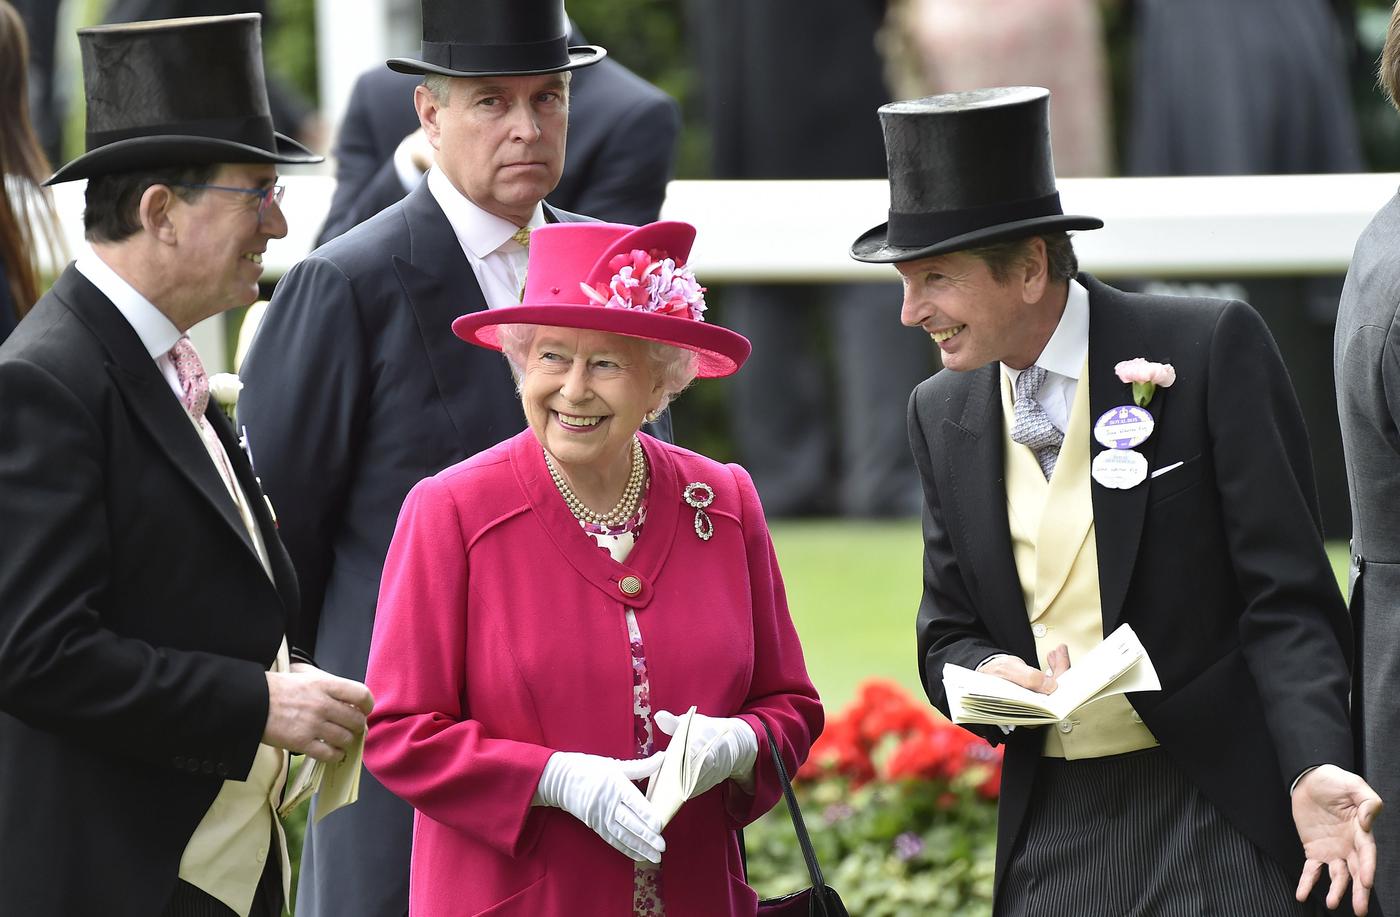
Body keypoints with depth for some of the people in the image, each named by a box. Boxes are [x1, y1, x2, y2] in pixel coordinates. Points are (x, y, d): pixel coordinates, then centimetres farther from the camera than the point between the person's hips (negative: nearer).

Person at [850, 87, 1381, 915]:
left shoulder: (1212, 350, -8)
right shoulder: (944, 414, 9)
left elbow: (1288, 597, -9)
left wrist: (1313, 770, -23)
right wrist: (988, 675, -9)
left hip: (1215, 816, -5)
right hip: (1051, 837, 5)